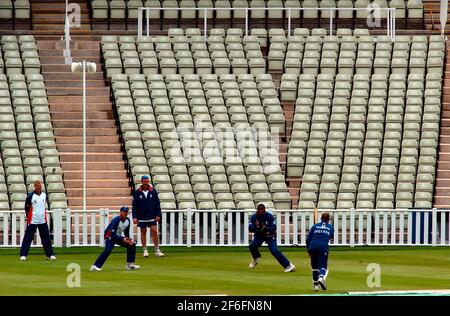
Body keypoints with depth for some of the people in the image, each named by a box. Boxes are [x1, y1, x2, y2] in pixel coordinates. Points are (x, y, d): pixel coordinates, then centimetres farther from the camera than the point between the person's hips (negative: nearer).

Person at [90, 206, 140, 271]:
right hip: (110, 237, -8)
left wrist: (128, 239, -10)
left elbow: (126, 232, 10)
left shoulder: (127, 220, -2)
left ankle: (130, 264, 9)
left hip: (118, 237, 8)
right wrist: (122, 240, -34)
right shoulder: (116, 220, -26)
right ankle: (96, 266, -34)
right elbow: (112, 234, -30)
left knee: (132, 244, 2)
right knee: (108, 249, -32)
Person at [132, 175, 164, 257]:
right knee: (143, 233, 6)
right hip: (142, 218, 0)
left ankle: (157, 251, -1)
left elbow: (157, 204, 5)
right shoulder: (137, 193, -1)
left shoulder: (153, 191, 1)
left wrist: (158, 215, -1)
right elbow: (134, 206, 0)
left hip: (152, 217, 0)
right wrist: (134, 217, -7)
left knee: (154, 232, -6)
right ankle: (145, 250, 14)